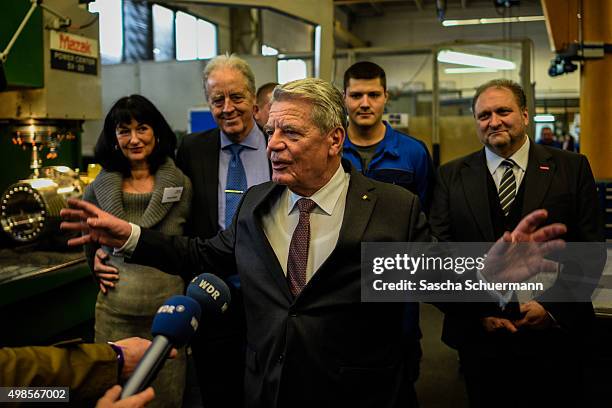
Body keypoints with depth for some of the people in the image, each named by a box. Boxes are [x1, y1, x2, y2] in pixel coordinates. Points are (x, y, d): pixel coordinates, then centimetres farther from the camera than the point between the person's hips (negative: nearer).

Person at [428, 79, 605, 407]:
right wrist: (477, 312, -9)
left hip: (554, 335, 0)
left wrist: (552, 307, -10)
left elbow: (590, 249, -1)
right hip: (479, 335, 1)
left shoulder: (572, 168, 1)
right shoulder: (452, 176, 3)